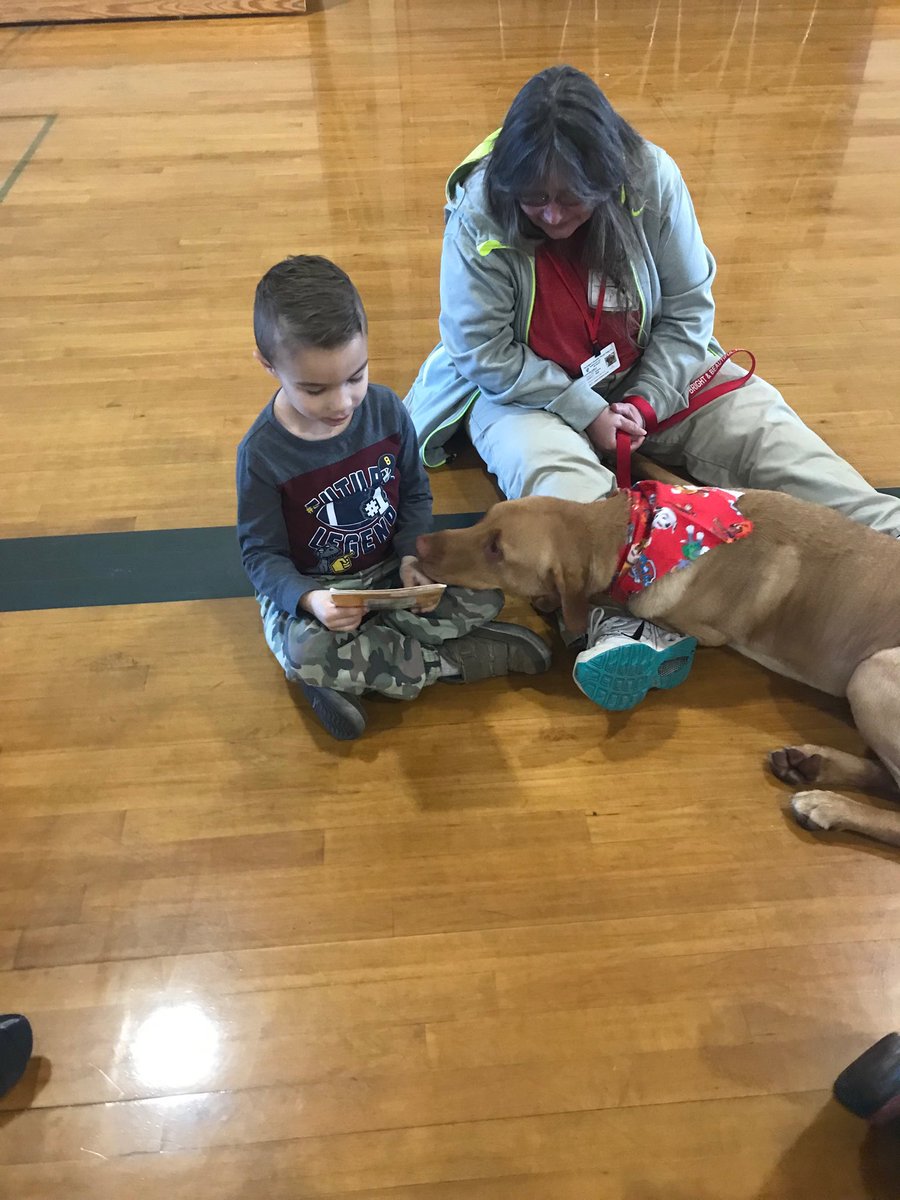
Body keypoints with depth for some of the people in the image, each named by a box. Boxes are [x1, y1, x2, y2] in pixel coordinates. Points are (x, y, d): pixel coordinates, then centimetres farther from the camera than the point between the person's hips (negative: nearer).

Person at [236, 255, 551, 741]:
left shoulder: (386, 410, -10)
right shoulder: (262, 452, -18)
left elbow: (415, 494, 3)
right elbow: (262, 552, -12)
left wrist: (411, 555, -16)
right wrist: (308, 600, -31)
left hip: (389, 571, 3)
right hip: (308, 587, -2)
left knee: (483, 596, -17)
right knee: (304, 654, -35)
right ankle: (455, 659, -18)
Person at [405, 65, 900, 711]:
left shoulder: (652, 179, -14)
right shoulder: (479, 211, -20)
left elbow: (688, 307, -7)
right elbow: (485, 353, -19)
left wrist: (646, 402, -19)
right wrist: (584, 411, -21)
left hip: (648, 375, 3)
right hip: (524, 389, -3)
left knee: (764, 429, -12)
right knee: (550, 465, -36)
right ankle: (630, 617, -52)